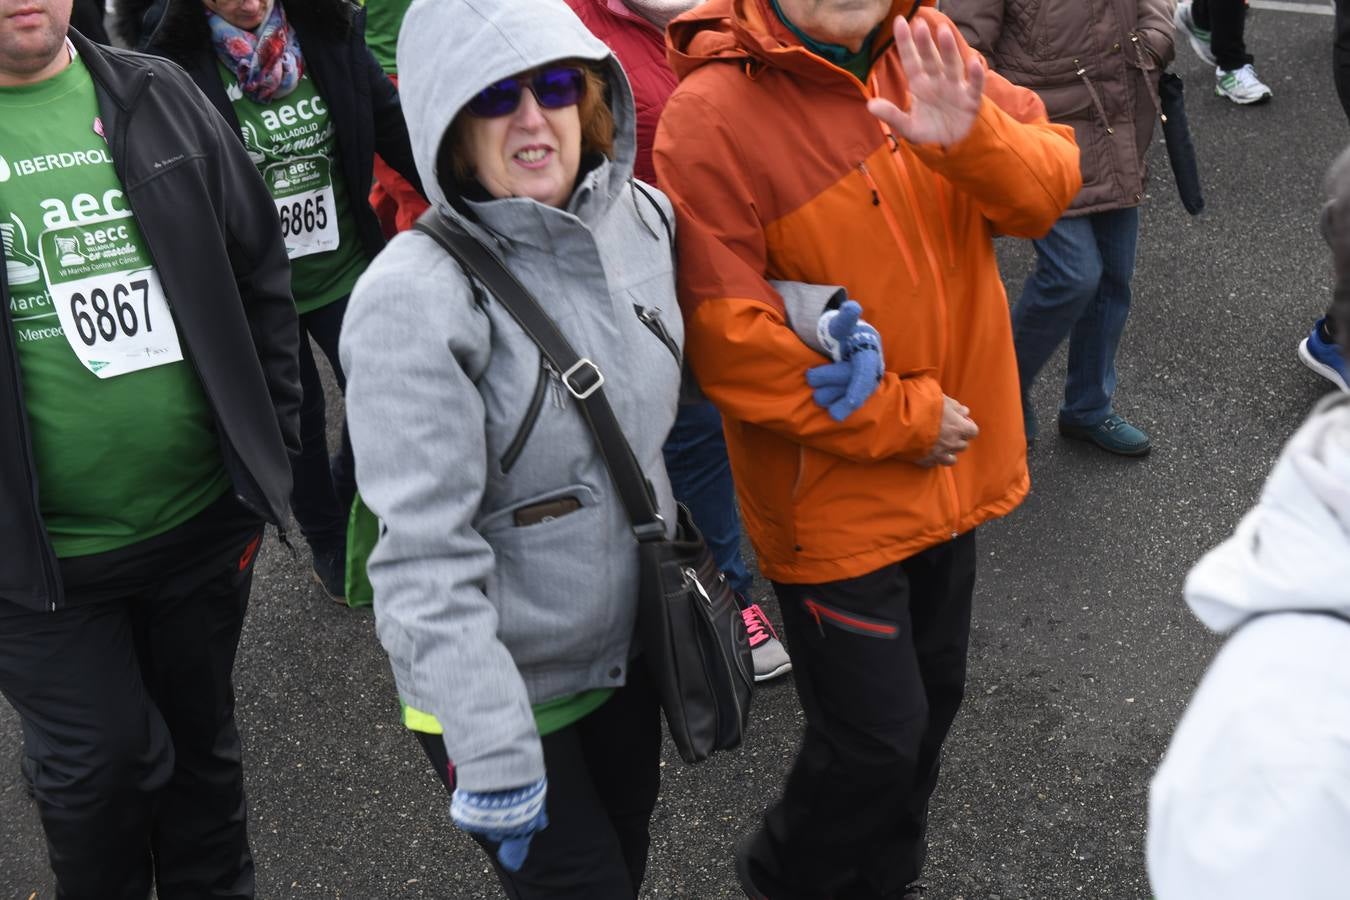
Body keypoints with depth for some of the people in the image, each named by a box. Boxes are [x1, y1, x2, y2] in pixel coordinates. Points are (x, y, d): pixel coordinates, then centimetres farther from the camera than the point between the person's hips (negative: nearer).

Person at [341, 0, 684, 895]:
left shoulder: (646, 217, -4)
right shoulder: (416, 299, -25)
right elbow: (424, 557, -26)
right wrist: (491, 752, -27)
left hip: (629, 647, 6)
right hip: (500, 689, -6)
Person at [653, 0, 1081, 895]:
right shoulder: (710, 116, -21)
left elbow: (1051, 179, -7)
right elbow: (725, 341, -23)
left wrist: (971, 138, -30)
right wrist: (900, 420, -16)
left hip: (951, 474, 6)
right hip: (832, 498, -6)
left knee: (930, 698, 22)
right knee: (877, 736, 3)